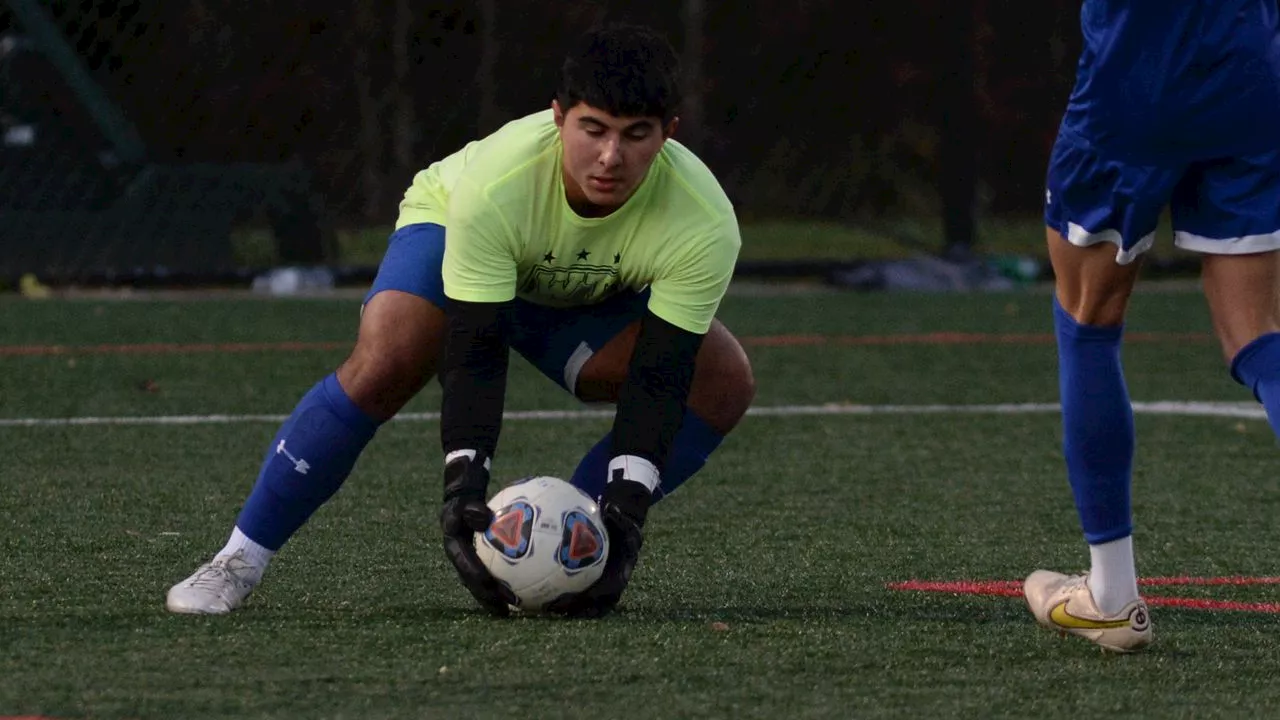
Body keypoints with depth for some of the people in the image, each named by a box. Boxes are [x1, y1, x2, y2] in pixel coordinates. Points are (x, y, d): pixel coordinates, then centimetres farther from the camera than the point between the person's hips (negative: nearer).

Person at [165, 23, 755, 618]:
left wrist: (623, 518, -44)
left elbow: (657, 382, -34)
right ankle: (239, 560, -21)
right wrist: (463, 493, -49)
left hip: (592, 300, 3)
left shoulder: (705, 225, -36)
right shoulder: (493, 185, -40)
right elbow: (473, 356, -39)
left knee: (725, 383, -19)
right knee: (385, 360, -33)